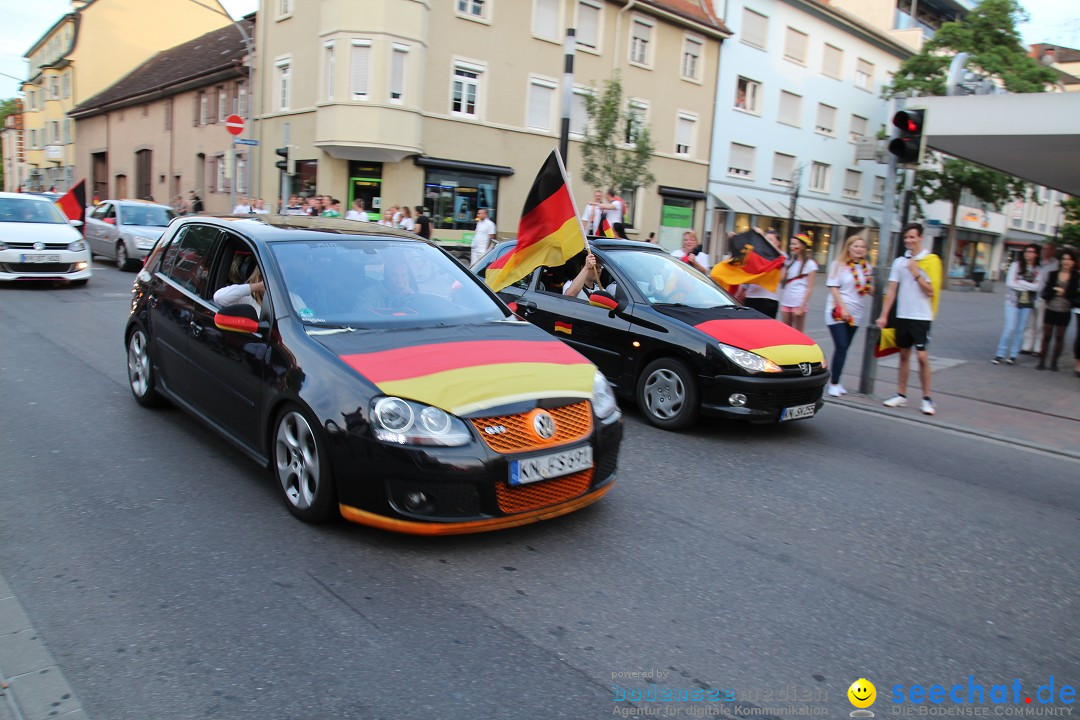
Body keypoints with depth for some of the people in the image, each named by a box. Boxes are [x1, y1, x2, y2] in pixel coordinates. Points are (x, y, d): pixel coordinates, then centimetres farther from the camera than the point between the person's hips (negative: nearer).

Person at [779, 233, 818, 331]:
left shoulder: (810, 264, -4)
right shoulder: (789, 261, 15)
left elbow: (810, 289, -8)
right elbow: (781, 279, 7)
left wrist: (802, 307, -14)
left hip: (799, 303, -6)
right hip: (785, 302, 6)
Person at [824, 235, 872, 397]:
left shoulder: (867, 267, 11)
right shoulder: (839, 264, -3)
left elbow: (870, 291, 19)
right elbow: (833, 287, -8)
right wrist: (842, 307, -16)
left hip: (856, 313, 5)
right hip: (838, 311, -5)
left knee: (844, 348, 7)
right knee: (841, 347, -12)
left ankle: (835, 381, 15)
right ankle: (833, 384, -5)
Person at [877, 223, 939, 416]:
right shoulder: (899, 261, 8)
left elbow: (930, 291, -9)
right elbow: (892, 290, 6)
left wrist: (916, 273, -15)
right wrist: (884, 315, 1)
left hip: (921, 317, -4)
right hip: (902, 315, 4)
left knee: (922, 356, -7)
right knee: (904, 355, 11)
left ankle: (927, 398, 2)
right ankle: (901, 395, 19)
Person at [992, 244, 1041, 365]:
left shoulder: (1038, 270, 3)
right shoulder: (1016, 265, 0)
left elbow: (1037, 287, -7)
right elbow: (1010, 282, -8)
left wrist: (1020, 282, -11)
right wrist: (1028, 286, -7)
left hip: (1027, 303, 2)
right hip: (1013, 301, -2)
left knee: (1020, 329, 6)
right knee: (1010, 328, -8)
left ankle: (1013, 355, 14)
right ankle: (1000, 354, -1)